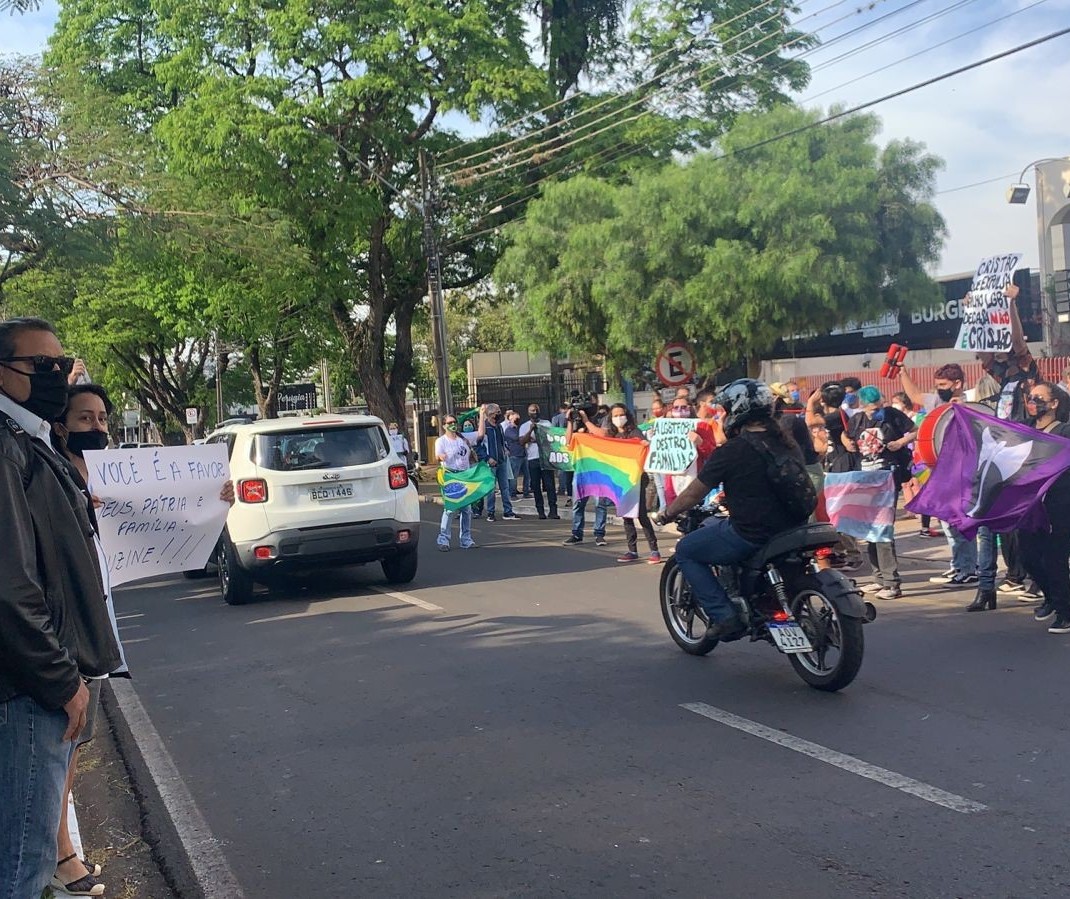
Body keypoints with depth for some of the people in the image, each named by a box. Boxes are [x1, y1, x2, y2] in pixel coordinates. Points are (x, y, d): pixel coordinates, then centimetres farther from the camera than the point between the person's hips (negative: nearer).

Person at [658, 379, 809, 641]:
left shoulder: (731, 452, -12)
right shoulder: (789, 445, 8)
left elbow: (692, 495, -4)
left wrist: (667, 513, 15)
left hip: (750, 536, -8)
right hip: (790, 529, 8)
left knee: (686, 551, 12)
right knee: (712, 527, 33)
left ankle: (723, 616, 1)